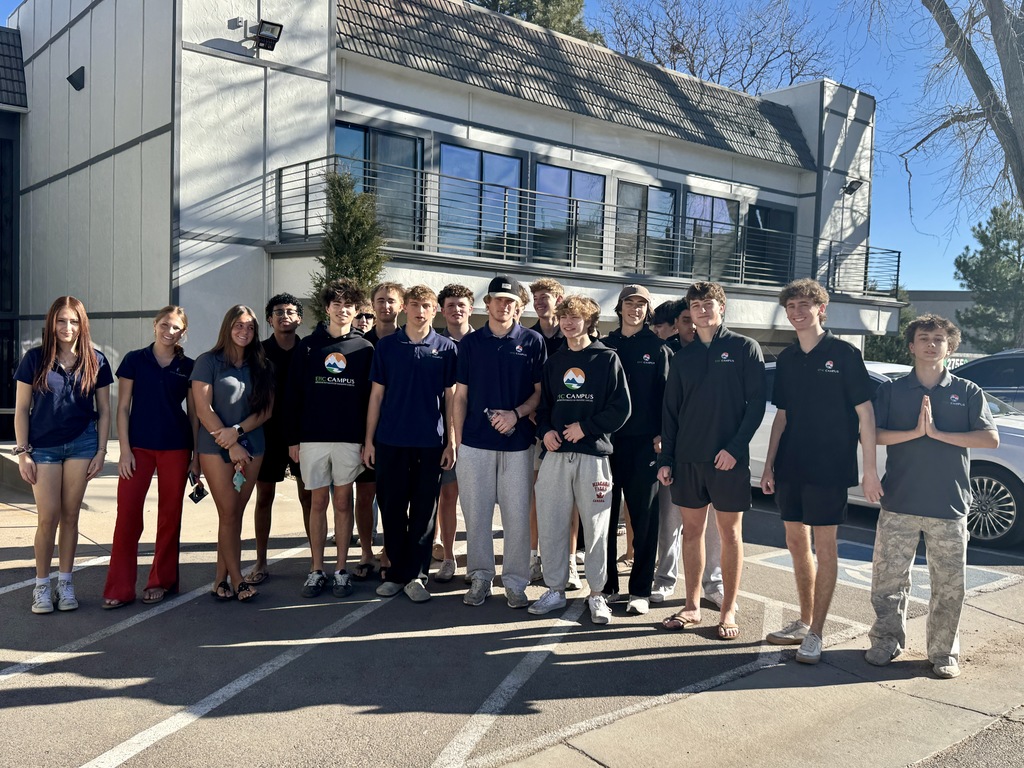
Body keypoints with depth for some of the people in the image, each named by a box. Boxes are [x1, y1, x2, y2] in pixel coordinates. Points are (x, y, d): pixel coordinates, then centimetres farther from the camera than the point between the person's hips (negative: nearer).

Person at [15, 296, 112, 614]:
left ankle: (65, 583, 17)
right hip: (43, 447, -1)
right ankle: (41, 585, 13)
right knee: (48, 517, -3)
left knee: (70, 515, 5)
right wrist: (23, 452, -4)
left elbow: (104, 410, 7)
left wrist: (101, 451, 1)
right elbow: (21, 409, 1)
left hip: (82, 444, 1)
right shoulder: (35, 359, -1)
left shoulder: (95, 361, 3)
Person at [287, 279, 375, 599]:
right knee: (318, 502, 7)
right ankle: (317, 570, 15)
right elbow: (294, 395, 4)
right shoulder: (308, 346, 4)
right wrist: (292, 439, 0)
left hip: (350, 439, 0)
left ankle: (341, 570, 15)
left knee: (343, 503, 6)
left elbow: (371, 398, 3)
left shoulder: (364, 349, 3)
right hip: (312, 438, 1)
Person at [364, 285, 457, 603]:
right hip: (390, 441, 1)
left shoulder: (446, 348, 3)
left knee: (424, 511, 5)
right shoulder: (386, 346, 5)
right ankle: (396, 571, 20)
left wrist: (451, 442, 0)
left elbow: (450, 397, 4)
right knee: (391, 508, 7)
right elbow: (376, 394, 7)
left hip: (430, 442, -1)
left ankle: (414, 574, 15)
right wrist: (369, 439, 3)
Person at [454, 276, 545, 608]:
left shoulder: (532, 341, 4)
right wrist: (458, 441, 4)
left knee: (517, 514, 2)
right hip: (475, 442, 1)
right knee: (476, 514, 5)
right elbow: (461, 395, 9)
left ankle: (515, 581, 14)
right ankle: (480, 577, 18)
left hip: (517, 442, -1)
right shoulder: (470, 342, 8)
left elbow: (540, 392, 4)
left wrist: (516, 413, -14)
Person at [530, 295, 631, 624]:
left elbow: (621, 407, -4)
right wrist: (545, 430, -2)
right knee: (550, 523, 4)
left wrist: (586, 427, -11)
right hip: (556, 454, 4)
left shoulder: (607, 358, 2)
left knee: (596, 526, 2)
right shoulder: (553, 361, 15)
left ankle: (596, 594, 16)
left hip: (594, 454, -3)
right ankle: (555, 590, 18)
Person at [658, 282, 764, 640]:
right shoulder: (683, 357, 11)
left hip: (728, 458, -4)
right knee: (691, 530, 9)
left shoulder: (744, 348, -1)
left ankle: (728, 611, 15)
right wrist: (666, 458, 5)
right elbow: (670, 410, 11)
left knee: (730, 533, 5)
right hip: (687, 458, 4)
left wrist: (736, 447, -15)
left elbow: (756, 403, -7)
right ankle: (692, 606, 20)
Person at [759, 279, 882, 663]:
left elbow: (864, 413, -7)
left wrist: (869, 468, -11)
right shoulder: (786, 358, 10)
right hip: (790, 467, 6)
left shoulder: (843, 354, -6)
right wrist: (769, 464, 9)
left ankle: (815, 634, 8)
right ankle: (804, 621, 27)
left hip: (829, 468, -6)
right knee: (796, 543, 12)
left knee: (824, 546, 1)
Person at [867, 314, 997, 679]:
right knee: (888, 577, 6)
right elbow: (872, 435, -3)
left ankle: (944, 652, 20)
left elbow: (991, 438, -5)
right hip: (898, 502, 1)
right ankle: (886, 641, 23)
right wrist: (915, 432, -16)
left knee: (949, 583, 5)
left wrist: (938, 433, -14)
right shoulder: (891, 390, 6)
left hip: (949, 505, 0)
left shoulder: (967, 392, 5)